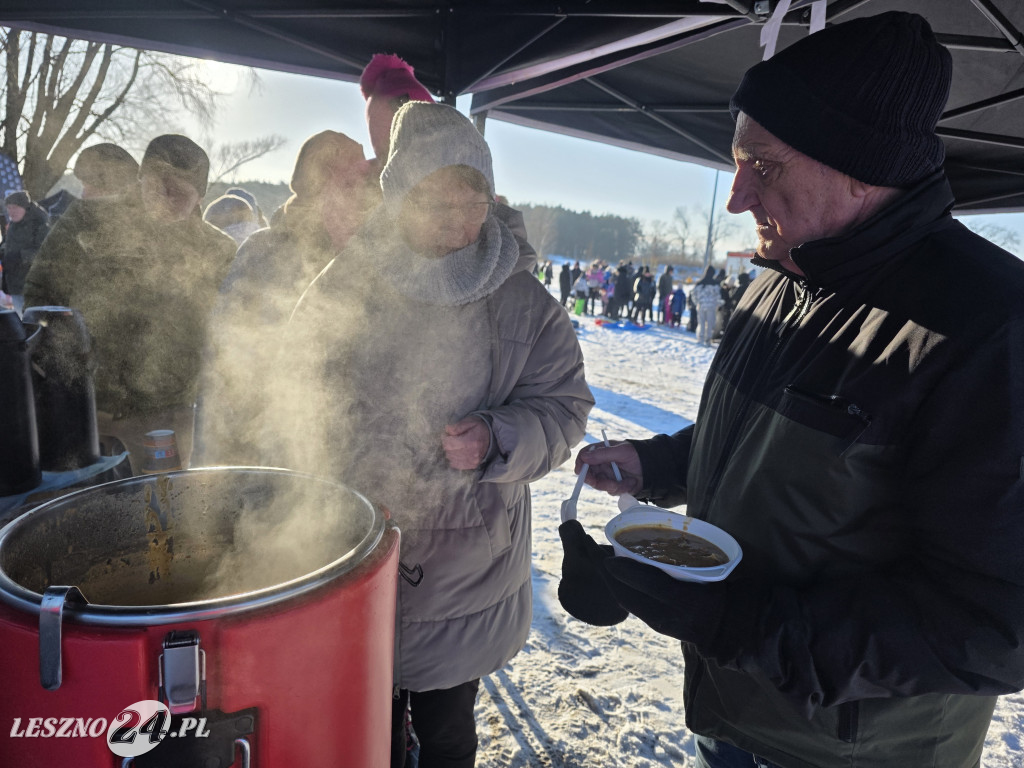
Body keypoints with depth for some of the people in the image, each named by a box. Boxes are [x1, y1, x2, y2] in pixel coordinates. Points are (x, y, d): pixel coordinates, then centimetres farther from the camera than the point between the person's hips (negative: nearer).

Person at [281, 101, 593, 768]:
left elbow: (563, 406, -3)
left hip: (467, 568, 0)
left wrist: (497, 441, -22)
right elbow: (300, 402, 3)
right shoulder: (344, 286, -6)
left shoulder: (524, 302, -5)